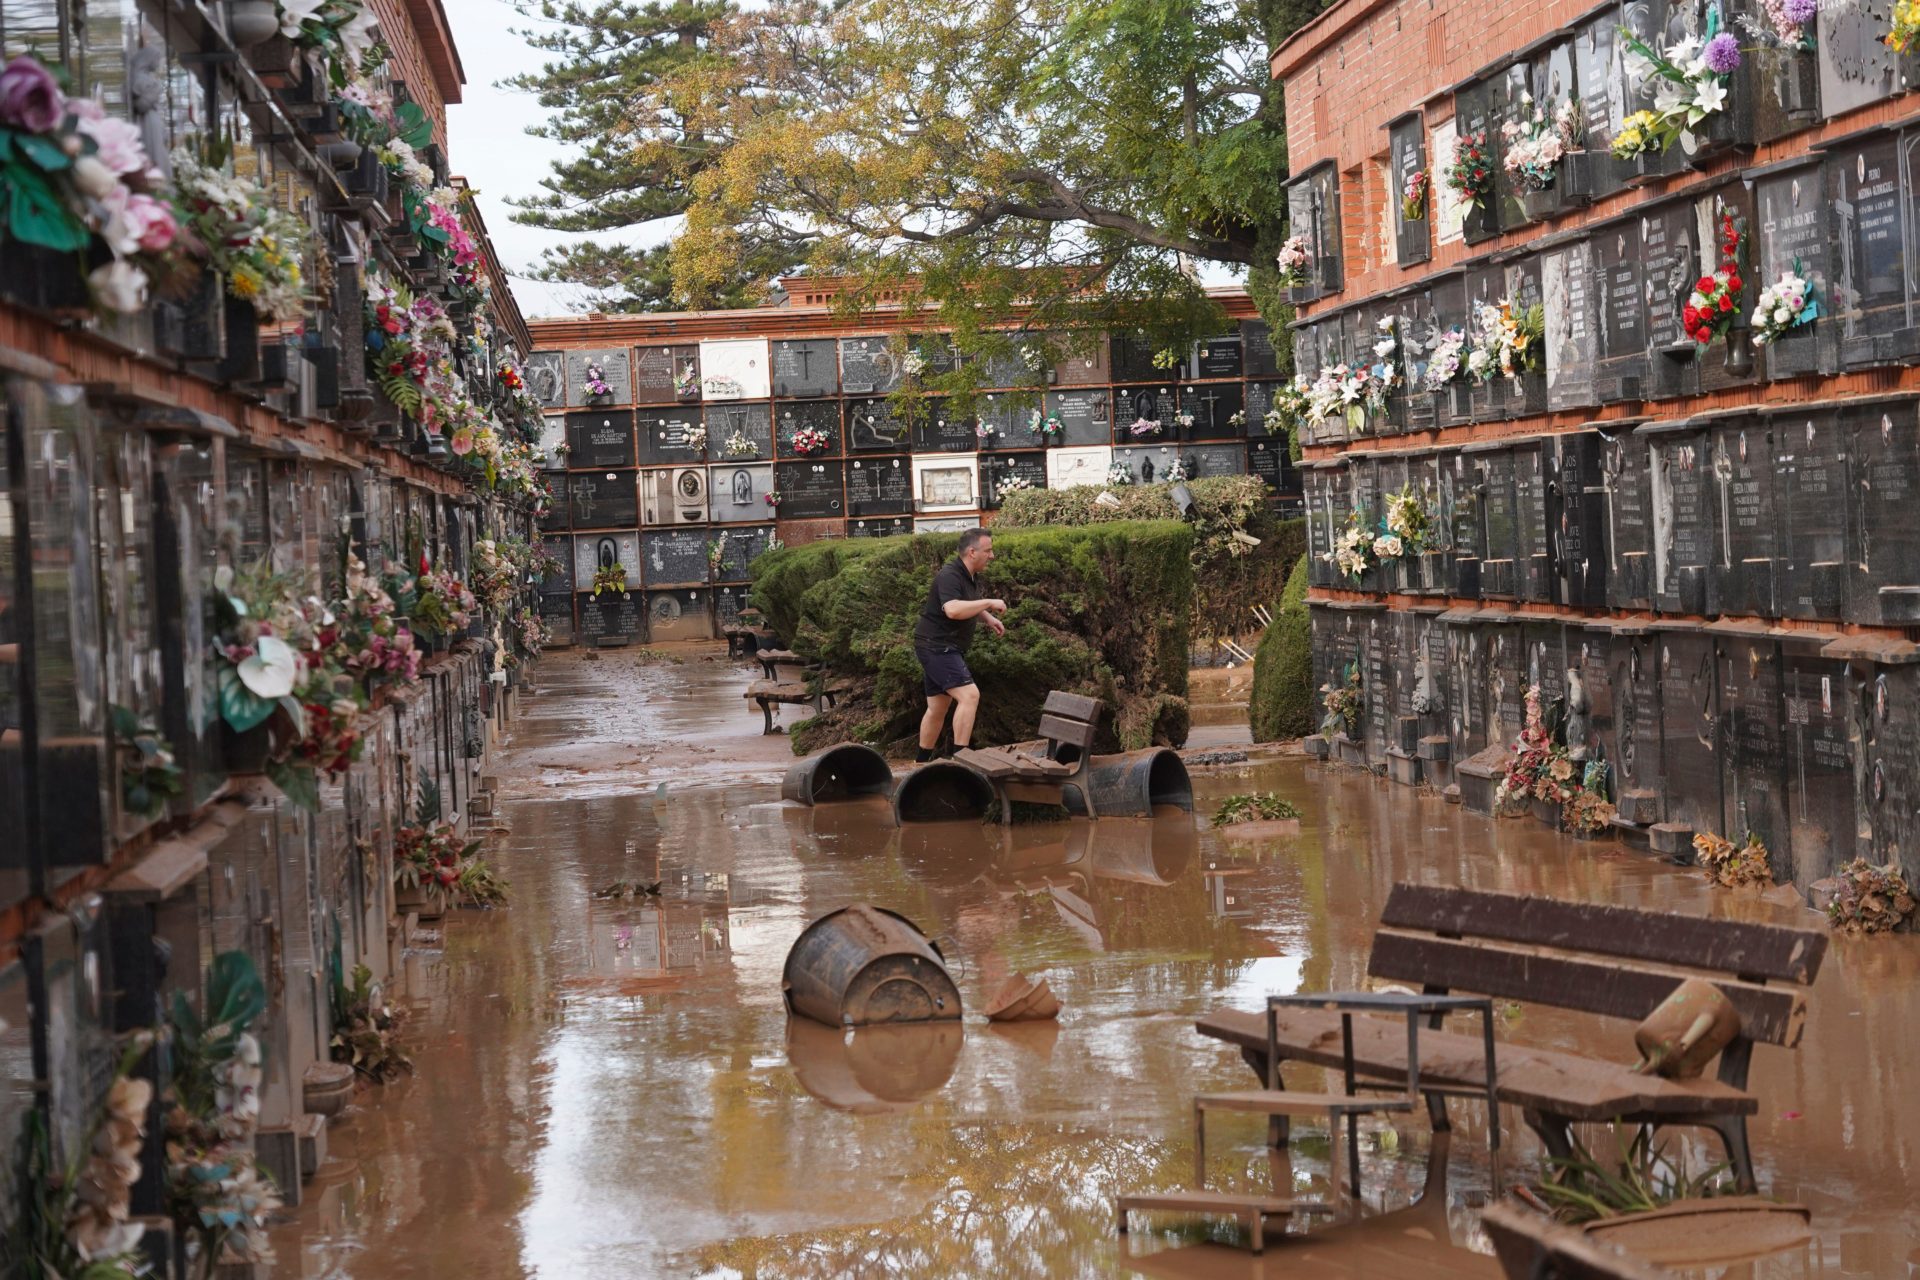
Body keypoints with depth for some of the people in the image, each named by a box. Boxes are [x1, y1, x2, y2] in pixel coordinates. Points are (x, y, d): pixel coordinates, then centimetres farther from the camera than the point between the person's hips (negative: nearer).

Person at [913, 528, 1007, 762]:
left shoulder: (971, 576, 12)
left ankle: (922, 761, 24)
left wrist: (988, 618, 15)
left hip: (946, 649, 10)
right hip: (936, 646, -10)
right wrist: (989, 603, -28)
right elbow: (953, 609, -37)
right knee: (969, 695, -21)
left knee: (938, 707, 15)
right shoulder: (949, 576, -20)